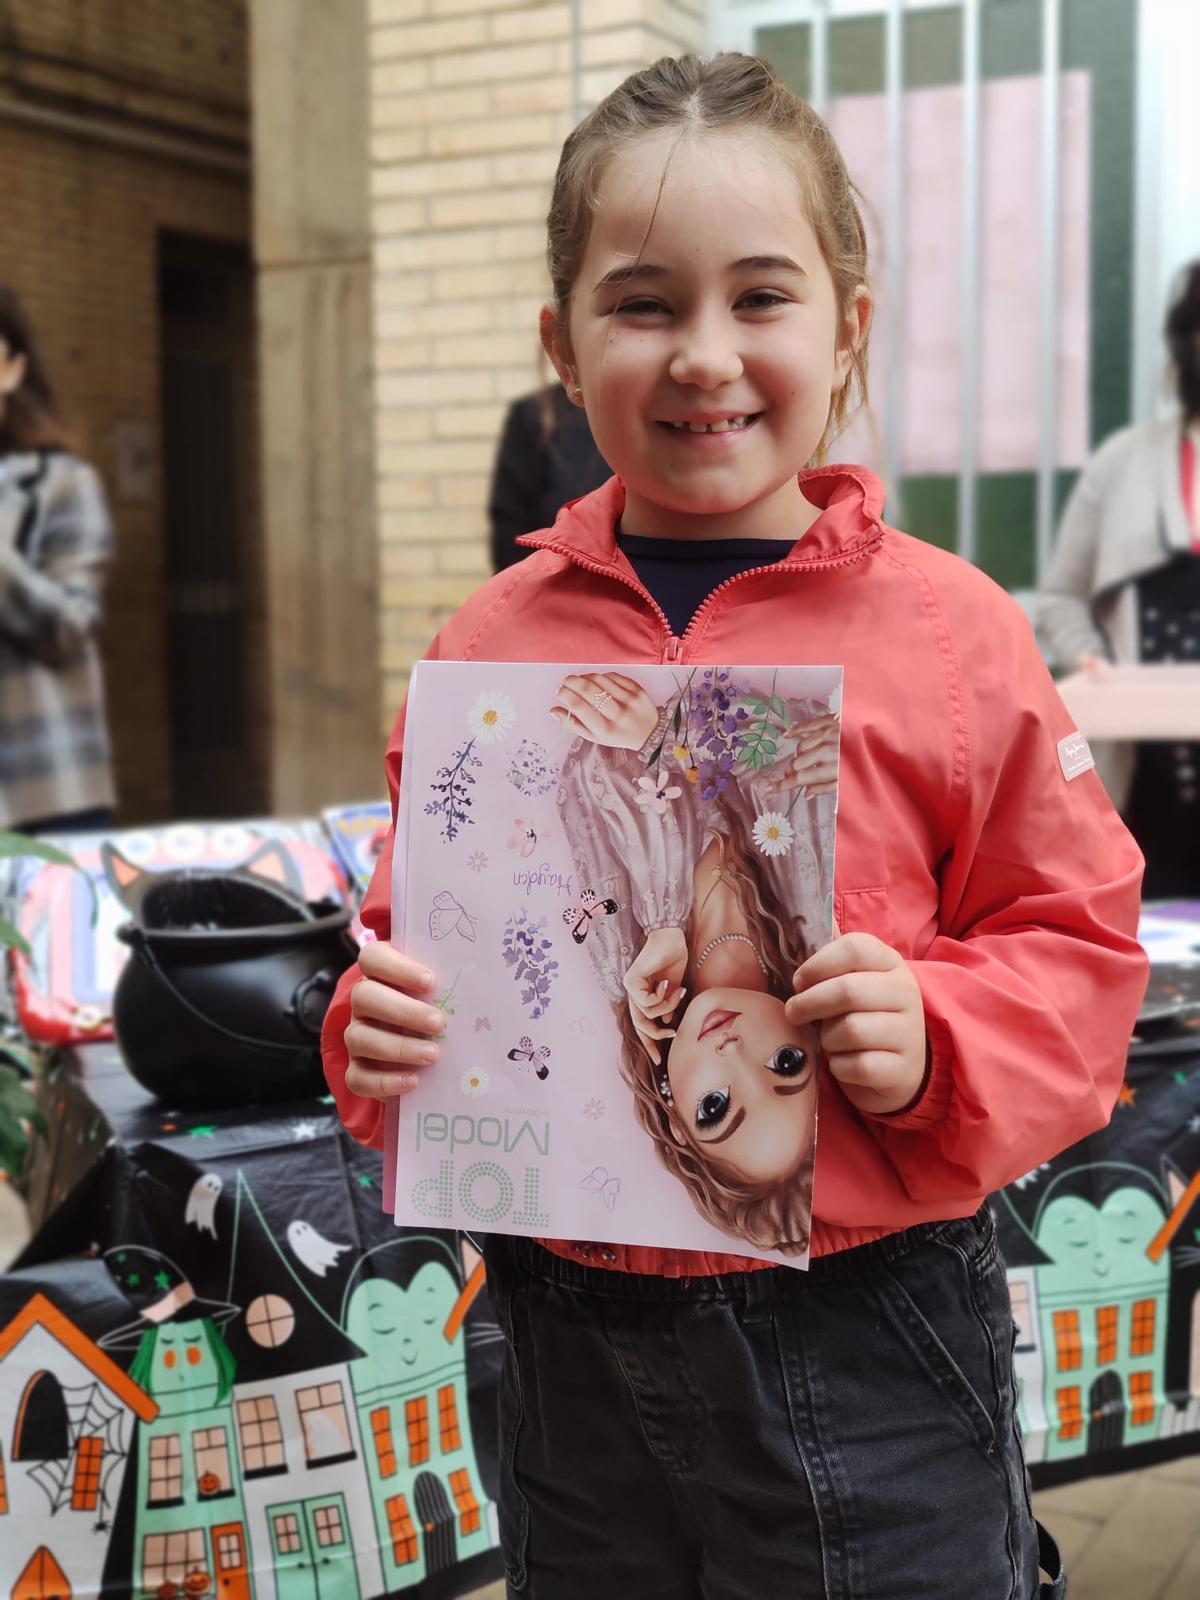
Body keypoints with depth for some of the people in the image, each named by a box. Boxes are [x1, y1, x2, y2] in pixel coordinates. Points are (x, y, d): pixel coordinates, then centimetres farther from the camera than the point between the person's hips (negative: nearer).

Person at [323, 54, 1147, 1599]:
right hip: (570, 1339, 3)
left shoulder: (952, 631, -6)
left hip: (862, 1333, -3)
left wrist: (934, 1040, -19)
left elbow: (1075, 941, -2)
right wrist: (382, 1031, -8)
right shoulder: (491, 645, 1)